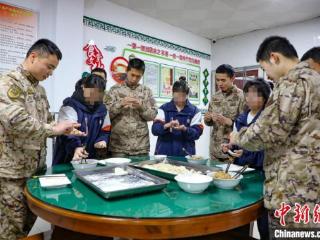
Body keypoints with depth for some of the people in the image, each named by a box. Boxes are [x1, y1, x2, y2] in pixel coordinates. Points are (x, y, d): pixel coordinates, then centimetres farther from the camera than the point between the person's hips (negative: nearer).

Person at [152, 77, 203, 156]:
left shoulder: (194, 111, 4)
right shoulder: (164, 108, 3)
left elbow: (197, 133, -3)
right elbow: (154, 129, -6)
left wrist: (185, 129, -22)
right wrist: (167, 125, -24)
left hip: (185, 154, 0)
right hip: (164, 152, 0)